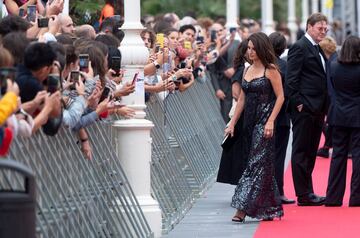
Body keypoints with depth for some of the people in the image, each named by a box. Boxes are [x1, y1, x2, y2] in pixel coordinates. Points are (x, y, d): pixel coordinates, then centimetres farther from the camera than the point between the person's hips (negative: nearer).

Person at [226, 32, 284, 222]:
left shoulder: (270, 70, -7)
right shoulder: (247, 70, 14)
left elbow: (280, 97, -9)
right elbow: (242, 99, 17)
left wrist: (271, 121, -17)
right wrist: (232, 123, 13)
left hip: (264, 121, -7)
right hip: (249, 121, 7)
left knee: (257, 163, -8)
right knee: (262, 165, 10)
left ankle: (243, 208, -13)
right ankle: (271, 209, 16)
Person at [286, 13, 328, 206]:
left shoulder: (319, 49, 18)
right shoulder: (299, 47, -10)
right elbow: (291, 79, -16)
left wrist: (324, 108, 15)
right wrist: (298, 103, -18)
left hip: (317, 109, 9)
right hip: (304, 109, -9)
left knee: (310, 152, 13)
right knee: (301, 152, -4)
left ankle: (307, 192, 18)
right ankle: (303, 195, -2)